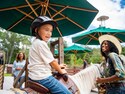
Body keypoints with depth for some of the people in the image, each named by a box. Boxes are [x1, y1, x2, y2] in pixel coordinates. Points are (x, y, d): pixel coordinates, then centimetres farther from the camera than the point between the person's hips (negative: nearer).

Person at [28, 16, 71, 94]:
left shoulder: (36, 42, 14)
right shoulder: (41, 43, -17)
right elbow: (52, 62, -12)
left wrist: (58, 66, 25)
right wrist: (61, 71, 4)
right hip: (42, 77, -11)